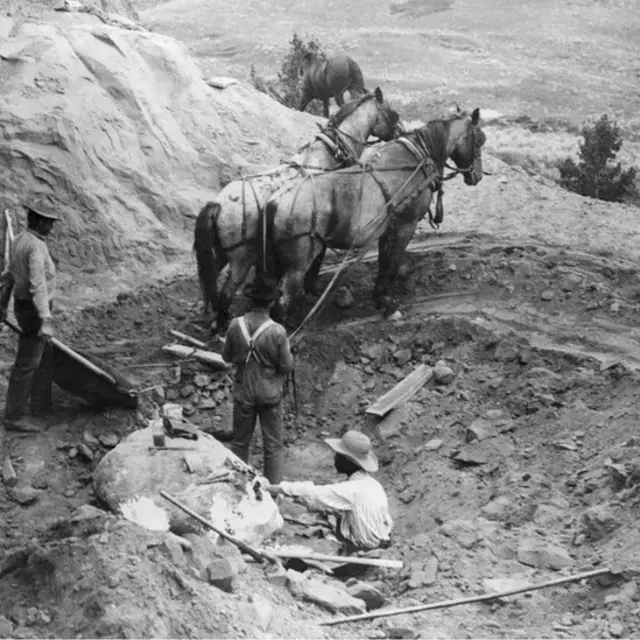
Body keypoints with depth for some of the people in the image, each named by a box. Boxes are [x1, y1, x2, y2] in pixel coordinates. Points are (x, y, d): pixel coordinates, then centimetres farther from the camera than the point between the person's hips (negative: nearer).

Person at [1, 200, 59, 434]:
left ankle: (41, 405, 31)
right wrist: (46, 321, -38)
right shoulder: (36, 247, -25)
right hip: (33, 311, -10)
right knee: (26, 364, -3)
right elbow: (38, 286, -33)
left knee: (45, 356, 21)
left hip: (24, 306, 10)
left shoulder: (20, 241, 6)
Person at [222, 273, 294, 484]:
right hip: (270, 394, -3)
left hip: (243, 392, 3)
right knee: (273, 446, 11)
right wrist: (287, 350, 5)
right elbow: (287, 366, -13)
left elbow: (227, 356, 0)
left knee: (240, 442, 19)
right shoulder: (277, 332, -22)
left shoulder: (235, 326, -14)